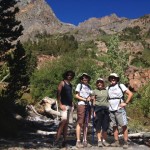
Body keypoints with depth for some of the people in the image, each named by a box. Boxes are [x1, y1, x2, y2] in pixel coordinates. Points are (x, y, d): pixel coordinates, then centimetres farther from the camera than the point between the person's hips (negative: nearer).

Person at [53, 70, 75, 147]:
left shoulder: (70, 85, 19)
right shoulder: (62, 83, -2)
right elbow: (58, 94, -9)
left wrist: (72, 102, 9)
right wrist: (60, 104, -18)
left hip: (69, 105, 8)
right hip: (64, 105, -8)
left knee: (66, 123, 8)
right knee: (63, 121, -19)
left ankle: (64, 140, 12)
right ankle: (56, 140, -20)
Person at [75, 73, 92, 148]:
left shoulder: (89, 87, 20)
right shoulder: (79, 85, 4)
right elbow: (76, 95, -2)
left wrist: (90, 98, -2)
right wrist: (84, 99, -10)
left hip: (88, 105, 6)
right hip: (81, 104, -6)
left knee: (86, 123, 6)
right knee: (80, 123, -8)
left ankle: (85, 141, 10)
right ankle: (78, 141, -7)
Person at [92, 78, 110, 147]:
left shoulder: (106, 91, 14)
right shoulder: (95, 91, 8)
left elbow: (109, 100, 15)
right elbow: (93, 101, 6)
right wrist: (94, 111, -2)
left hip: (106, 108, 2)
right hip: (98, 108, -2)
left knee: (105, 126, 2)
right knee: (98, 125, -2)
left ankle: (104, 140, 11)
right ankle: (99, 140, 1)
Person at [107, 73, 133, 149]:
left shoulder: (121, 86, 0)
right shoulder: (108, 88, 12)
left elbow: (130, 94, -5)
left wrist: (126, 103, -10)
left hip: (120, 109, -4)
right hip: (111, 110, 4)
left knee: (124, 126, -5)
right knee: (114, 126, 6)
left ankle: (125, 143, -2)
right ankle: (116, 142, 12)